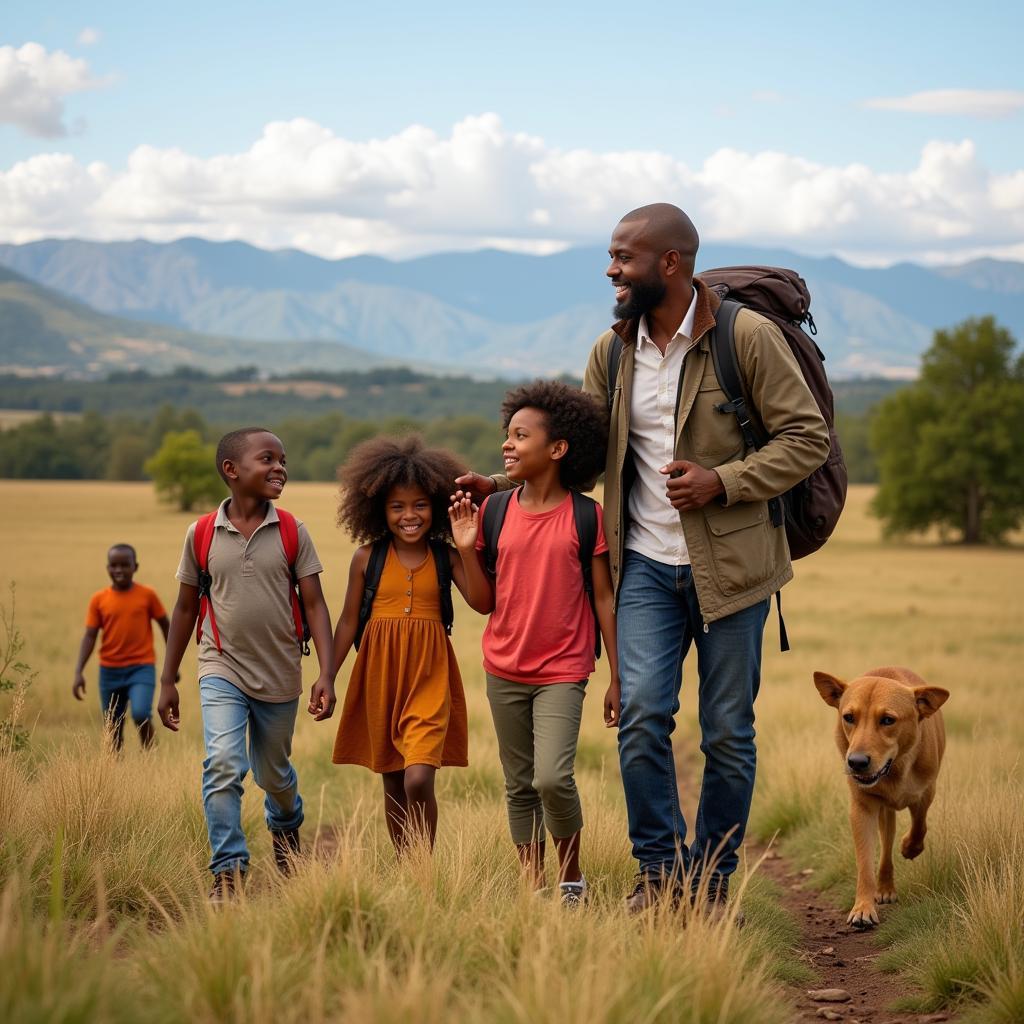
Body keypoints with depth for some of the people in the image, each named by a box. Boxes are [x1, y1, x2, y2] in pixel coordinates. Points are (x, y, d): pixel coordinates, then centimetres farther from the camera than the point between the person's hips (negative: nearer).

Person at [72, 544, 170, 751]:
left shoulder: (147, 595, -4)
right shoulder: (99, 599, -1)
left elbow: (165, 625, 7)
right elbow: (90, 636, -2)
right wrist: (79, 672, -12)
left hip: (142, 667, -2)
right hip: (110, 671, 3)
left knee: (141, 714, -23)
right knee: (113, 727, 9)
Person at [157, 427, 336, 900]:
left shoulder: (292, 533, -4)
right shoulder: (201, 535, -4)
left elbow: (314, 604, -4)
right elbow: (185, 608, 5)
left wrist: (326, 674, -13)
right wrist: (167, 681, 7)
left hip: (279, 677, 1)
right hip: (222, 670, -1)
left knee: (273, 774, 16)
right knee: (223, 765, -19)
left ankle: (285, 825, 49)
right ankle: (227, 870, -10)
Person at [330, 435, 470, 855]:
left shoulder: (445, 557, 1)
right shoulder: (367, 558, 3)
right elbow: (348, 621, 9)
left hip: (428, 678, -2)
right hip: (380, 674, 2)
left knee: (418, 781, -15)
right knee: (392, 784, 11)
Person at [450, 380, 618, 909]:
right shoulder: (494, 511, 1)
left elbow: (603, 599, -2)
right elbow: (485, 602, 5)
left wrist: (616, 678, -2)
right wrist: (466, 548, -10)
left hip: (562, 671, -4)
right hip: (504, 671, 4)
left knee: (553, 778, -17)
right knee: (519, 786, 9)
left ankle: (572, 879, 4)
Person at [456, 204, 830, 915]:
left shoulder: (749, 336, -9)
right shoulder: (612, 352, 6)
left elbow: (808, 438, -7)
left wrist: (723, 481, -17)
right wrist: (506, 483, 5)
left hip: (730, 564, -3)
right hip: (647, 566, 3)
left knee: (728, 732, 5)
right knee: (642, 714, -10)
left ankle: (712, 879, 22)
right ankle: (661, 872, 6)